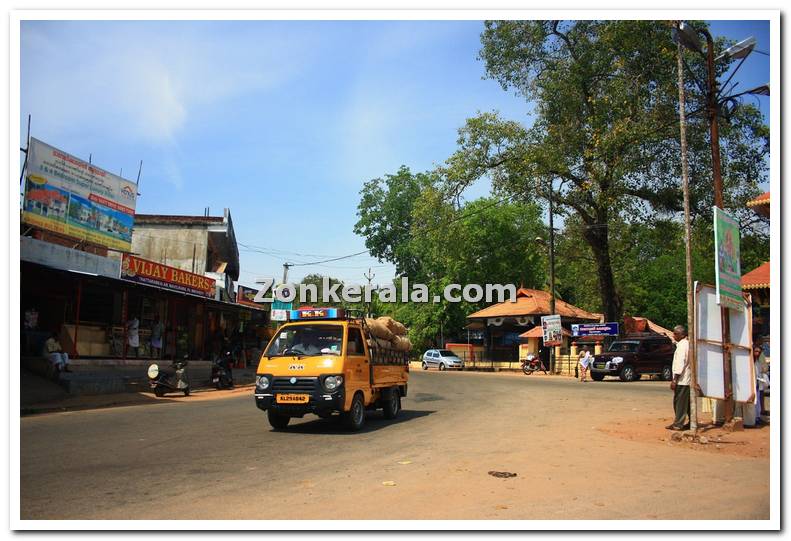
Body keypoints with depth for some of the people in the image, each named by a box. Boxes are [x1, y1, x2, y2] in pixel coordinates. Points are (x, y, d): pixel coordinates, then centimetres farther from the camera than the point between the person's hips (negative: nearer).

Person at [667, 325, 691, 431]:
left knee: (679, 402, -5)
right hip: (687, 379, 10)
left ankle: (678, 424, -2)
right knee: (687, 402, 15)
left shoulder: (682, 345, -16)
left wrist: (674, 379, -20)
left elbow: (680, 363, -21)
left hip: (682, 380, -10)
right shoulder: (687, 343, 15)